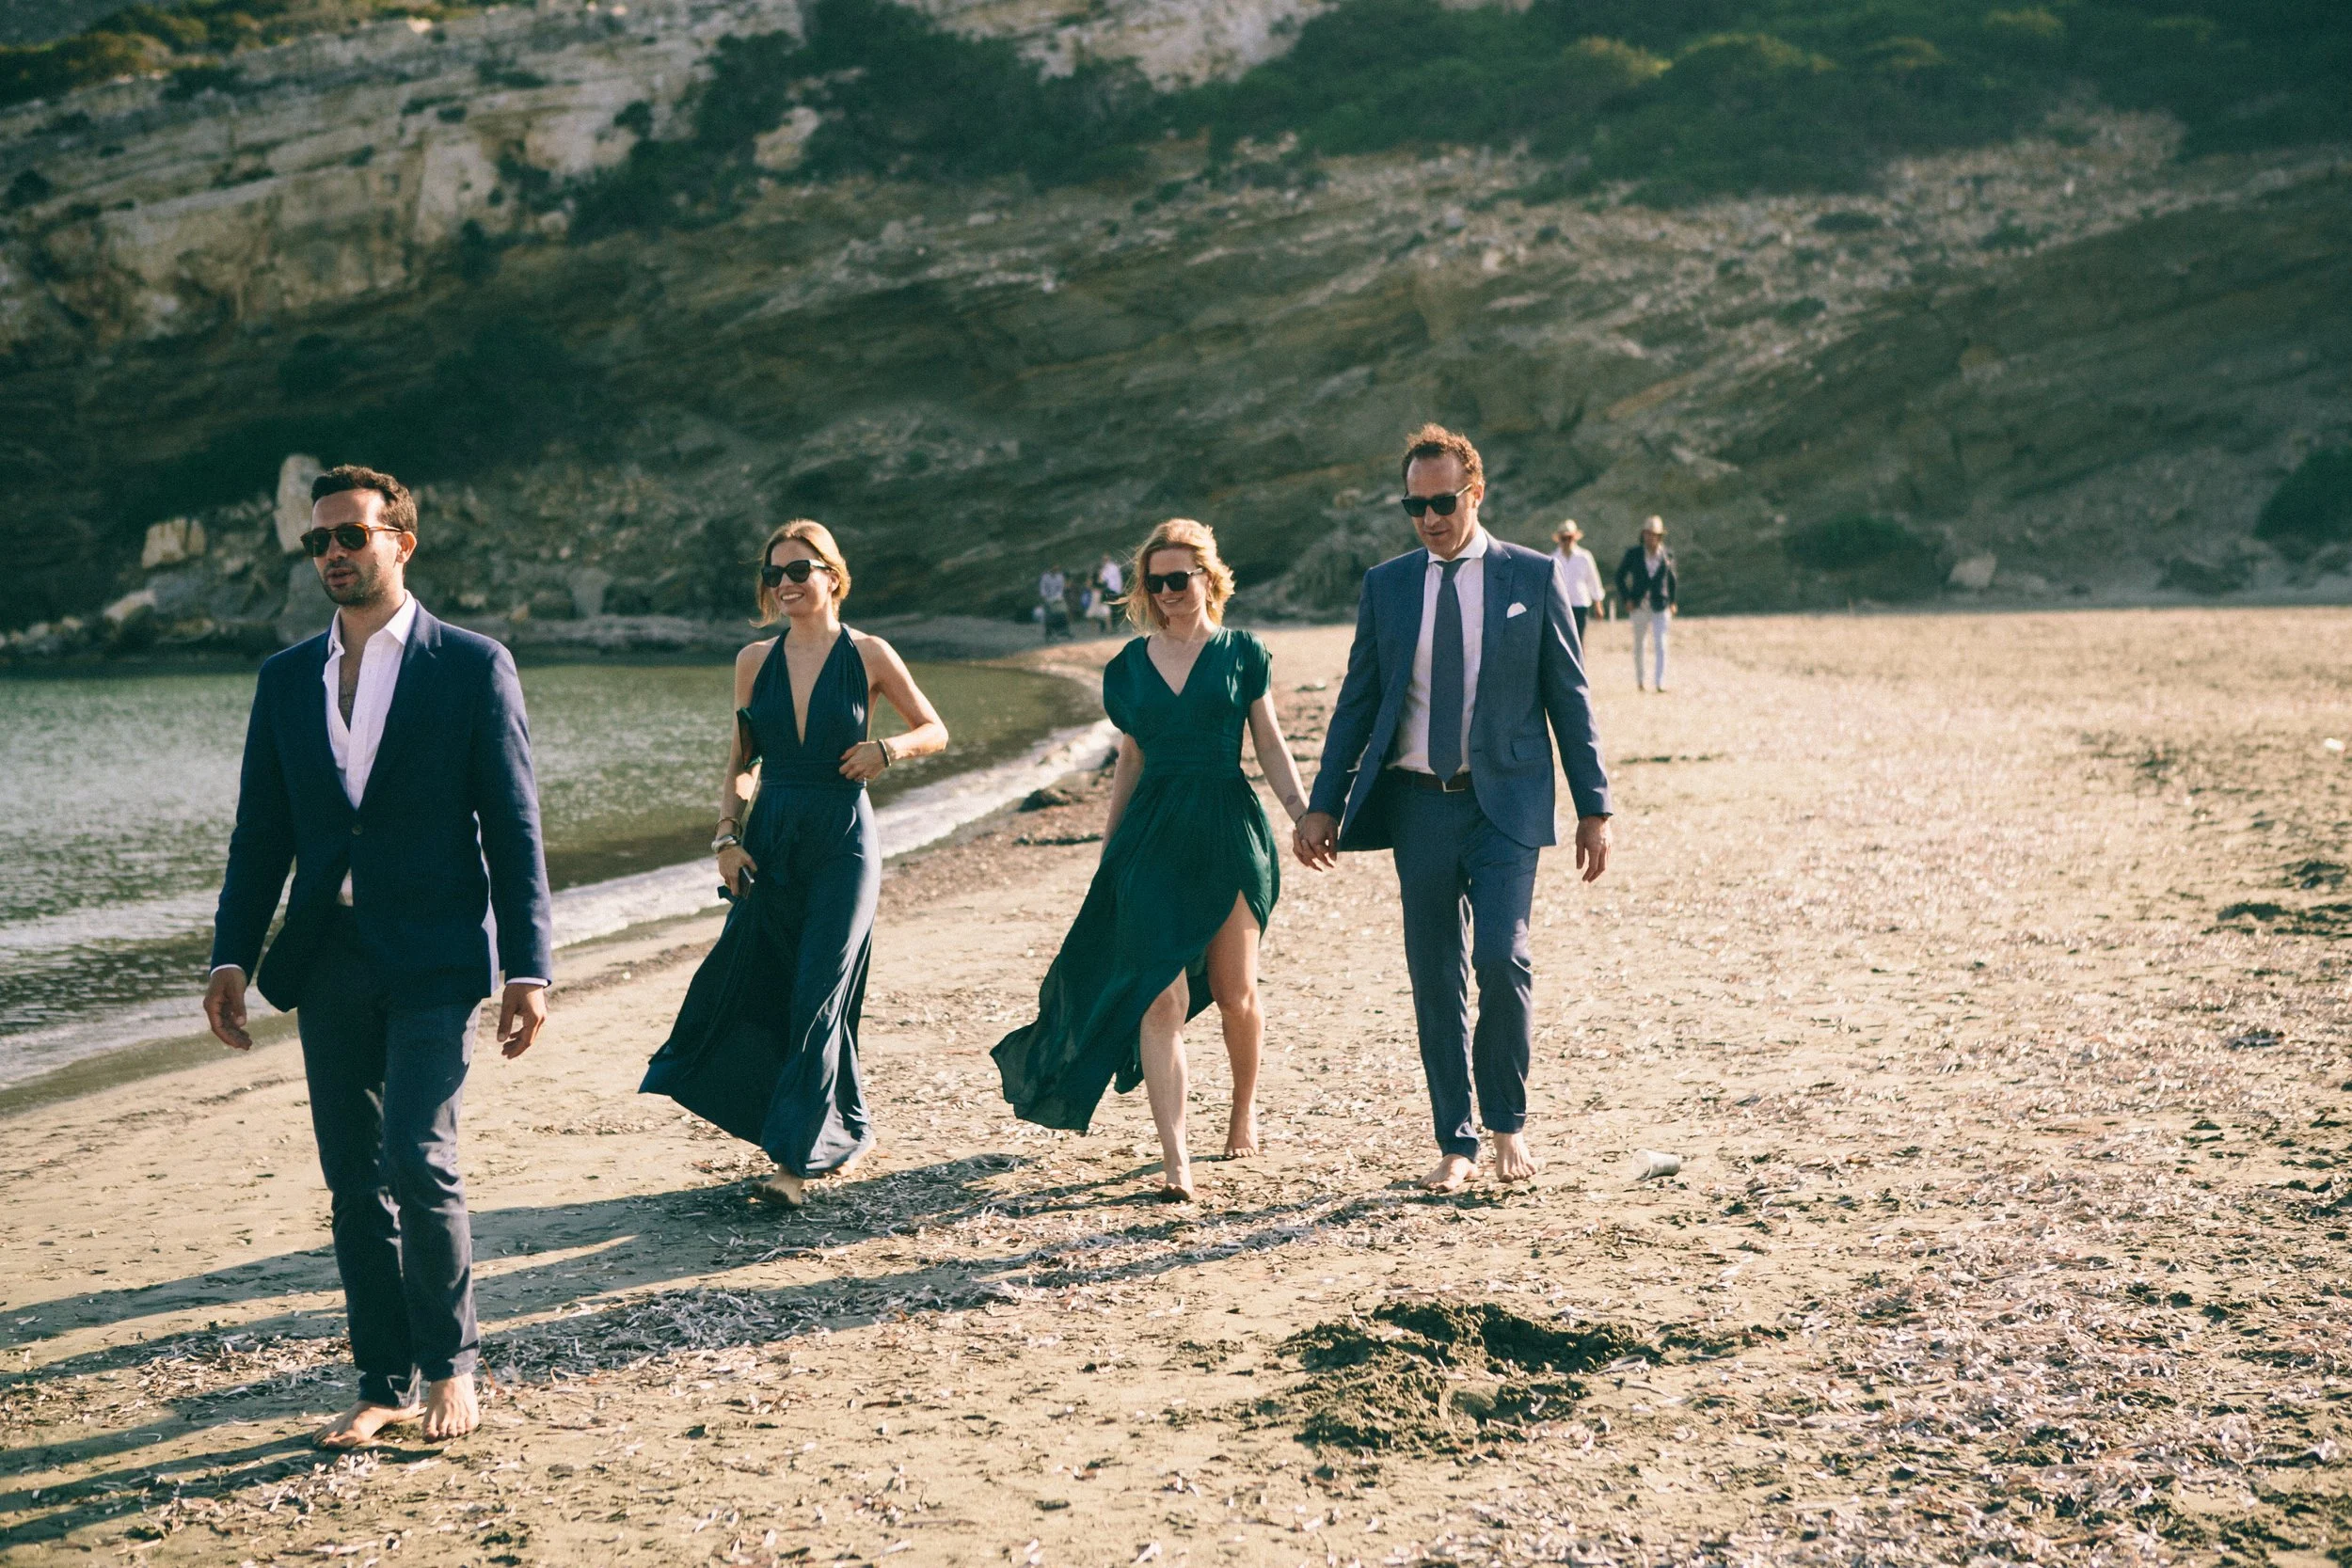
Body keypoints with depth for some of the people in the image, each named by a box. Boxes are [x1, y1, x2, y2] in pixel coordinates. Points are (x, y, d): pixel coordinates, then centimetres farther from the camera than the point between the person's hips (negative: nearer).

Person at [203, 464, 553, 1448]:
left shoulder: (472, 667, -2)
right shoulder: (287, 678, 11)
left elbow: (513, 830, -4)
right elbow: (260, 832, 12)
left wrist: (527, 969, -9)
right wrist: (232, 958, 2)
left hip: (431, 960, -5)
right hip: (327, 961, 5)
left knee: (419, 1159, -14)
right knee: (354, 1184, 8)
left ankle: (451, 1366, 6)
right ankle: (385, 1387, 18)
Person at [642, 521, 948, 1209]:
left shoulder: (868, 655, -2)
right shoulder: (755, 661, 7)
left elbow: (935, 731, 7)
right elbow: (740, 763, 13)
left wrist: (888, 749, -12)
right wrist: (728, 835, 0)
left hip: (842, 844, -4)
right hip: (769, 843, 4)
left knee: (816, 998, -7)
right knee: (755, 990, 5)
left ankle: (796, 1158, -2)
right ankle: (847, 1131, 23)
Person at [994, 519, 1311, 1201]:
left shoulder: (1243, 653, 4)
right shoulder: (1130, 665, 10)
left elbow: (1270, 745, 5)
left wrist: (1304, 812, -9)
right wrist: (1107, 850, 17)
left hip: (1229, 829, -1)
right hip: (1153, 836, 1)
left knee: (1234, 992, 7)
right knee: (1162, 996, -10)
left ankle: (1244, 1107, 36)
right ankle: (1174, 1157, -11)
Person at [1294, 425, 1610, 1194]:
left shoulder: (1533, 577, 1)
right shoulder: (1386, 584, 7)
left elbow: (1570, 698, 3)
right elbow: (1357, 700, 10)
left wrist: (1594, 809, 0)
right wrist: (1323, 805, 4)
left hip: (1505, 801, -2)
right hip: (1419, 804, 3)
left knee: (1501, 956, -16)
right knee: (1435, 978, 4)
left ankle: (1508, 1123, 6)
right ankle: (1456, 1145, 16)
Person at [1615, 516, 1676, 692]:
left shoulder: (1667, 555, 1)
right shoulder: (1633, 554, -3)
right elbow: (1620, 575, 5)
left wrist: (1671, 602, 14)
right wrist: (1626, 598, -3)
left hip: (1660, 607, -1)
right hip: (1639, 606, 1)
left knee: (1661, 645, -13)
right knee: (1638, 645, 12)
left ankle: (1660, 683, -16)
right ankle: (1638, 680, 29)